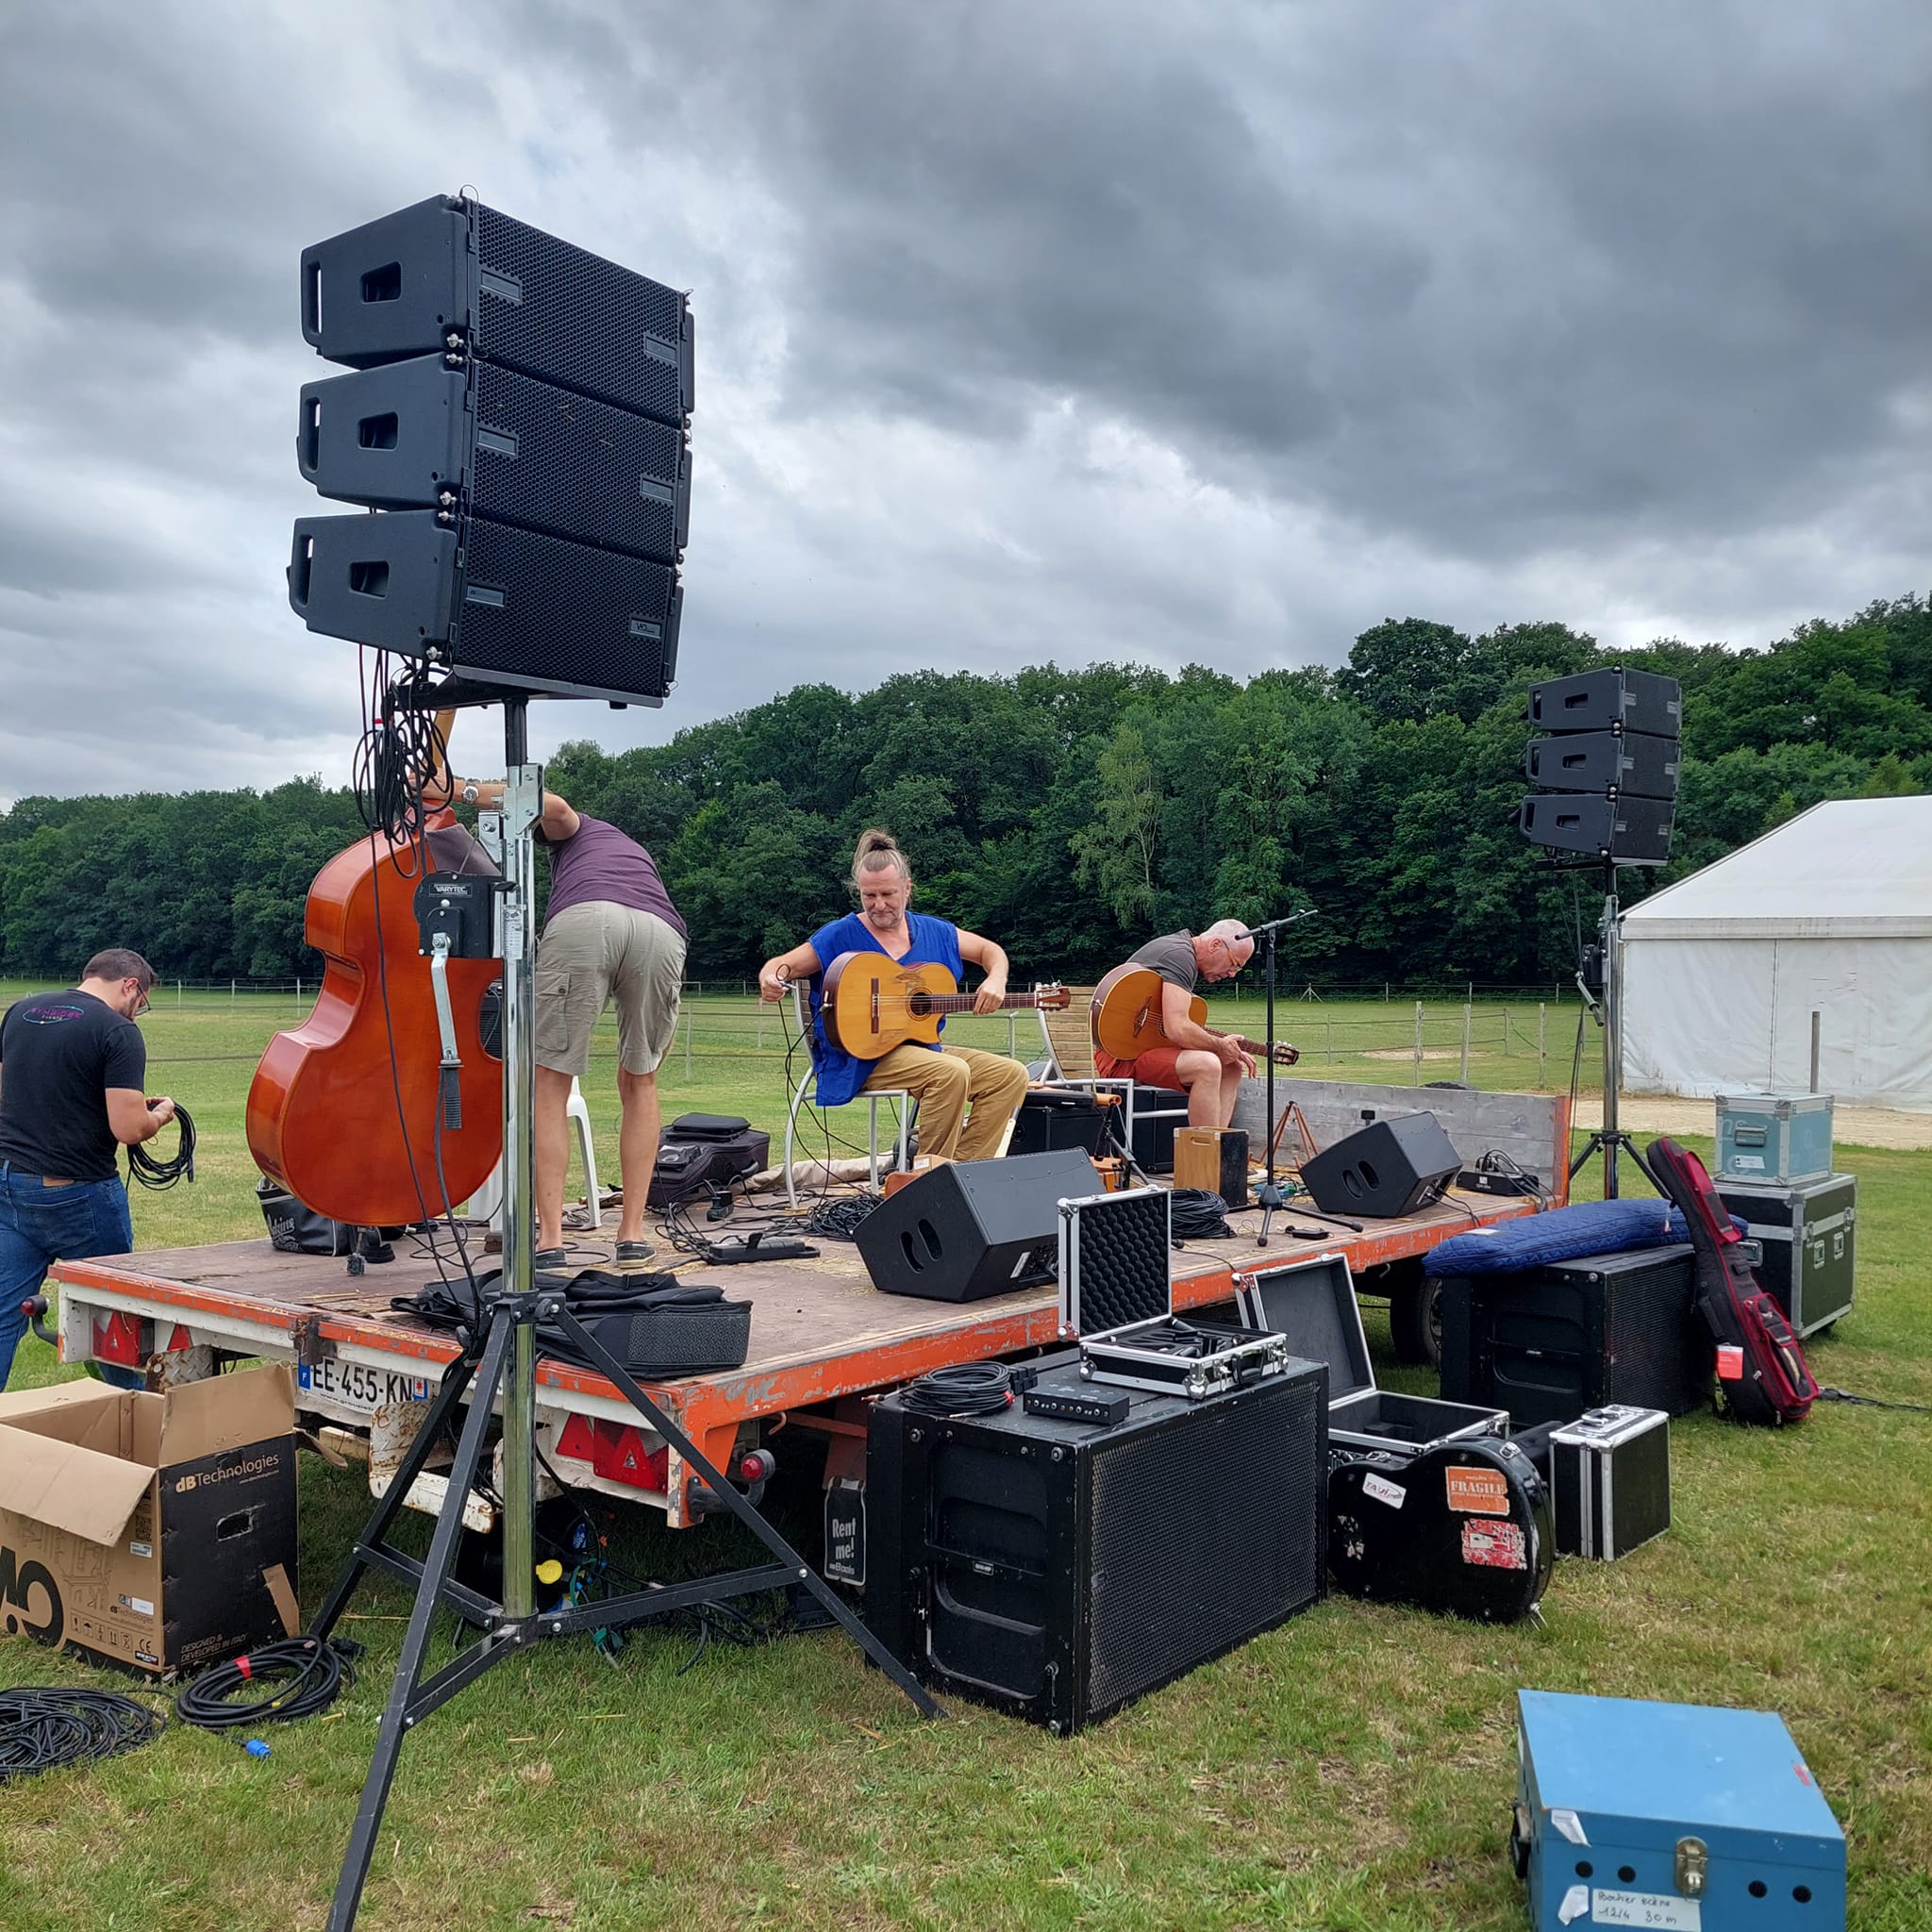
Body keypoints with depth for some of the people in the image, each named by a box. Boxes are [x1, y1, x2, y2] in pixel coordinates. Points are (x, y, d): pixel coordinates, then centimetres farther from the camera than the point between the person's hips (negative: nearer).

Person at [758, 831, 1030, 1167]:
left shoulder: (933, 932, 8)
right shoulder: (840, 936, -5)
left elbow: (990, 951, 17)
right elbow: (784, 963, -6)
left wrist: (995, 981, -5)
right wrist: (771, 980, -30)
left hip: (923, 1048, 7)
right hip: (862, 1057, -6)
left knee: (1011, 1074, -7)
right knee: (952, 1072, -32)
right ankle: (932, 1170, -15)